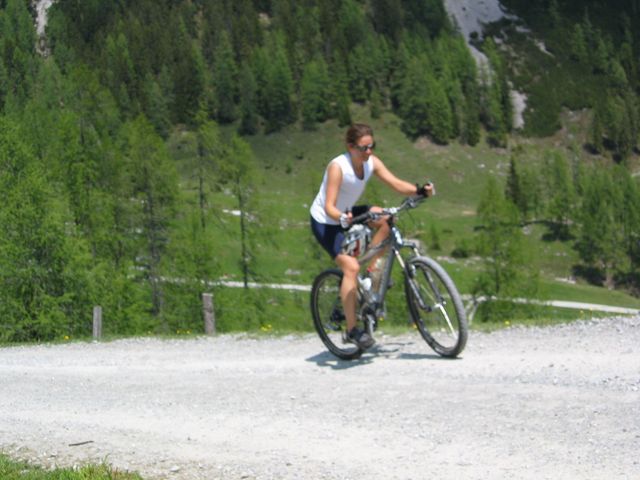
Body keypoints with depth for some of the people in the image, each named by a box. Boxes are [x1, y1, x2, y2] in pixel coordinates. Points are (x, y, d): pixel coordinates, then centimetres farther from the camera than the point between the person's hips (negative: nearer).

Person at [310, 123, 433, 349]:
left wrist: (420, 190, -32)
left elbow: (396, 184, -15)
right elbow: (329, 207, -33)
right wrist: (343, 218, -53)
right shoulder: (337, 167, -29)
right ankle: (352, 329, -14)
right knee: (351, 266, -21)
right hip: (325, 222, -7)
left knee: (385, 219, -14)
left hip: (347, 214, 7)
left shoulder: (372, 162, -11)